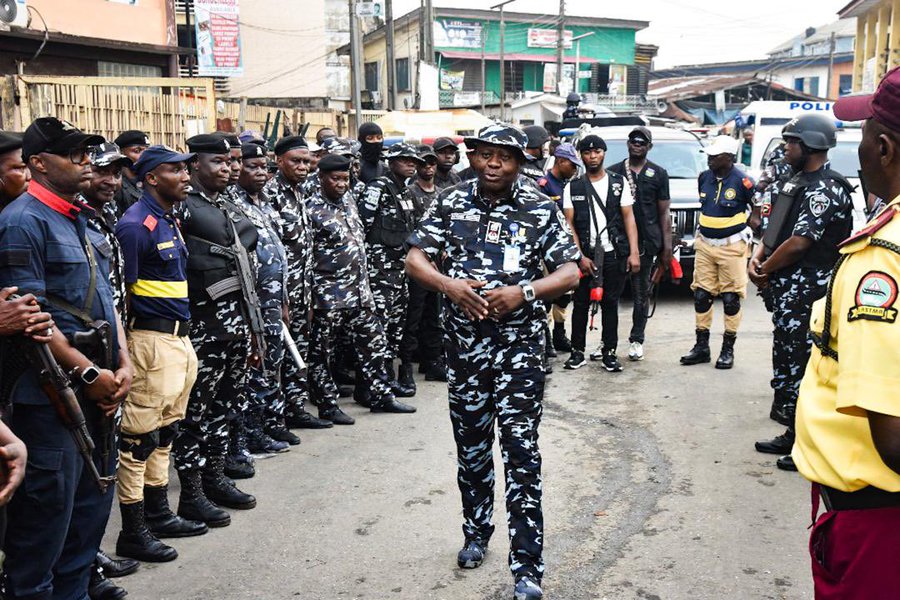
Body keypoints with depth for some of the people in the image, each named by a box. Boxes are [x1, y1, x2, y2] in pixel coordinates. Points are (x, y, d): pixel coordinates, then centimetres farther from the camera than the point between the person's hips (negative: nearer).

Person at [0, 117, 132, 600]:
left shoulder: (80, 219, 15)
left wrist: (122, 363, 4)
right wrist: (90, 372, -17)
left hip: (97, 391, 9)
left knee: (93, 504, 17)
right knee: (47, 511, 0)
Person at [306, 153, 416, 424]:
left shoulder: (348, 199, 9)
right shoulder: (312, 210, -15)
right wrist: (310, 299, -16)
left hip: (358, 289, 8)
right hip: (329, 295, -8)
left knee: (373, 342, 14)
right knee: (321, 353, 5)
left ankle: (381, 396, 26)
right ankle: (328, 406, 17)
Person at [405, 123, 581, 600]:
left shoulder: (541, 209, -1)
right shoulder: (451, 203, 4)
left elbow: (570, 274, -3)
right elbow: (415, 259, 2)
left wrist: (523, 292, -20)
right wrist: (449, 285, -18)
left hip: (520, 343, -2)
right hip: (464, 341, 3)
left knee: (521, 450, -5)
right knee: (471, 446, 15)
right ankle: (476, 534, 35)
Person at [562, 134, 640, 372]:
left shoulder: (619, 183, 7)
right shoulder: (573, 187, 5)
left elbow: (628, 218, 4)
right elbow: (569, 224, 1)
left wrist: (634, 252, -4)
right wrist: (580, 256, -8)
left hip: (614, 254, 0)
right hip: (585, 254, 0)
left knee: (610, 303, 5)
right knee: (581, 303, 3)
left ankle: (609, 351, 12)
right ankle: (577, 352, 10)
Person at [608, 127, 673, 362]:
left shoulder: (658, 174, 9)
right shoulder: (613, 172, 10)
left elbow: (663, 213, 8)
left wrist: (667, 247, 1)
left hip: (646, 241, 0)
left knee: (641, 293, 4)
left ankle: (637, 340, 13)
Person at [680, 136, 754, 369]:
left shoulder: (742, 181, -12)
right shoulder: (704, 178, 4)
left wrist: (749, 231, 0)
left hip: (732, 247, -5)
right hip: (705, 245, 5)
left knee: (731, 298, 1)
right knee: (701, 295, 7)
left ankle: (728, 350, 11)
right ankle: (702, 346, 17)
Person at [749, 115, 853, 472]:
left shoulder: (825, 189, -16)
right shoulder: (799, 182, 16)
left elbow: (799, 243, -21)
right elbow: (777, 229, 21)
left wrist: (765, 270, -8)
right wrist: (757, 257, 3)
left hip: (806, 295, -10)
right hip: (788, 292, 11)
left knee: (801, 367, -5)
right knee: (786, 362, 16)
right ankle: (793, 436, 27)